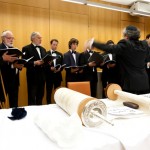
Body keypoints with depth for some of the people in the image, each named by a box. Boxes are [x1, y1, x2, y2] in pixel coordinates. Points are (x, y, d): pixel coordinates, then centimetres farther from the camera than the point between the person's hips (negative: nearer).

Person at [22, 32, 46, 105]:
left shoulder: (43, 49, 16)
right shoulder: (26, 48, -5)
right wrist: (34, 63, -24)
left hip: (42, 76, 6)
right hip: (32, 77, -6)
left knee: (40, 97, 14)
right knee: (32, 97, 3)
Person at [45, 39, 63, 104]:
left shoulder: (60, 54, 13)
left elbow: (62, 65, 10)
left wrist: (59, 69, -10)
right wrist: (50, 68, -19)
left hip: (58, 76, 3)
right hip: (49, 76, -3)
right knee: (49, 93, 6)